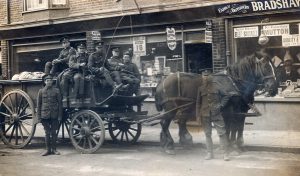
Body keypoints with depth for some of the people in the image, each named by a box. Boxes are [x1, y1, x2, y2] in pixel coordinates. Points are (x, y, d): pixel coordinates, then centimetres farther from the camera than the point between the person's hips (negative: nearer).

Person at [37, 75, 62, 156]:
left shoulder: (56, 91, 2)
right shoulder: (41, 91, 4)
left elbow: (60, 104, 3)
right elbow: (39, 104, 6)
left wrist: (60, 116, -2)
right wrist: (39, 117, 1)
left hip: (54, 115, 0)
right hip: (45, 115, 0)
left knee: (54, 132, 6)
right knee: (47, 133, 5)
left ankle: (54, 149, 15)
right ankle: (48, 149, 13)